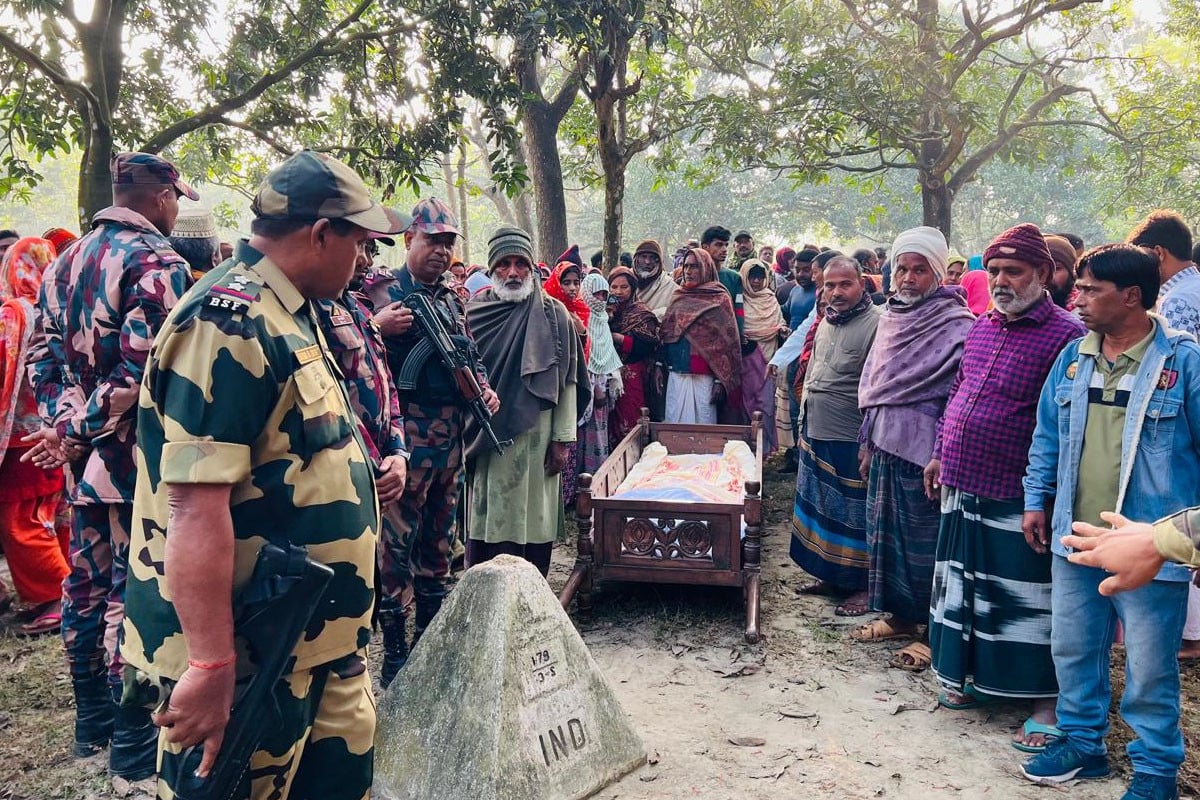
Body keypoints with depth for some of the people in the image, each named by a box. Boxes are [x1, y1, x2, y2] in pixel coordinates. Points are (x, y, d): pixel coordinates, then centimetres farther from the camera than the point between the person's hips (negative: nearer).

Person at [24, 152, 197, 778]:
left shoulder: (67, 261, 14)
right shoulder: (156, 261, -13)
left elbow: (44, 354, 11)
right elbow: (144, 368, -23)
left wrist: (67, 425, 2)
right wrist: (80, 432, -14)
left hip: (83, 456, 8)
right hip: (136, 456, -8)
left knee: (85, 582, 16)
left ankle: (92, 719, 30)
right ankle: (134, 739, 8)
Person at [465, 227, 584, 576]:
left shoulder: (553, 315, 1)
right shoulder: (474, 314, 4)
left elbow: (566, 382, 0)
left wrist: (562, 439, -4)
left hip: (535, 437, -1)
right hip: (485, 439, 1)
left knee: (533, 523, 5)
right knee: (487, 523, 6)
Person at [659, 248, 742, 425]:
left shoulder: (719, 299, -1)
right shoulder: (678, 298, 13)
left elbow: (727, 341, -4)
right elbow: (665, 334, 17)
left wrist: (721, 381, -9)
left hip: (704, 378, -4)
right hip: (676, 376, 4)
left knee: (703, 425, -2)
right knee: (675, 425, 4)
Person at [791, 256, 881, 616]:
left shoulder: (875, 324, -16)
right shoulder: (827, 322, 11)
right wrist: (804, 424, 19)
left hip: (851, 441, -8)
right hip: (816, 435, 9)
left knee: (855, 515, 3)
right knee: (821, 508, 17)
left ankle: (862, 586, 17)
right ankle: (830, 576, 32)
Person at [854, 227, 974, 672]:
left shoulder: (957, 325, -12)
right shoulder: (891, 317, 11)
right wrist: (867, 441, 16)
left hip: (923, 451, -7)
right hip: (885, 447, 8)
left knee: (924, 542, 1)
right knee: (884, 532, 15)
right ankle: (899, 615, 30)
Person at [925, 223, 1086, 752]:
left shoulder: (1065, 335, -14)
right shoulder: (981, 327, 10)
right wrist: (940, 454, 18)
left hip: (1016, 500, -7)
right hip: (963, 489, 7)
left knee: (1026, 599, 4)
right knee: (965, 588, 18)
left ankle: (1047, 700, 21)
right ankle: (974, 675, 36)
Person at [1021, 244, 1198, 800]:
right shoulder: (1073, 358, 5)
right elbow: (1047, 436, 12)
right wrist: (1036, 499, 10)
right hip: (1075, 539, 5)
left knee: (1150, 668, 9)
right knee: (1073, 649, 17)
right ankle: (1082, 741, 37)